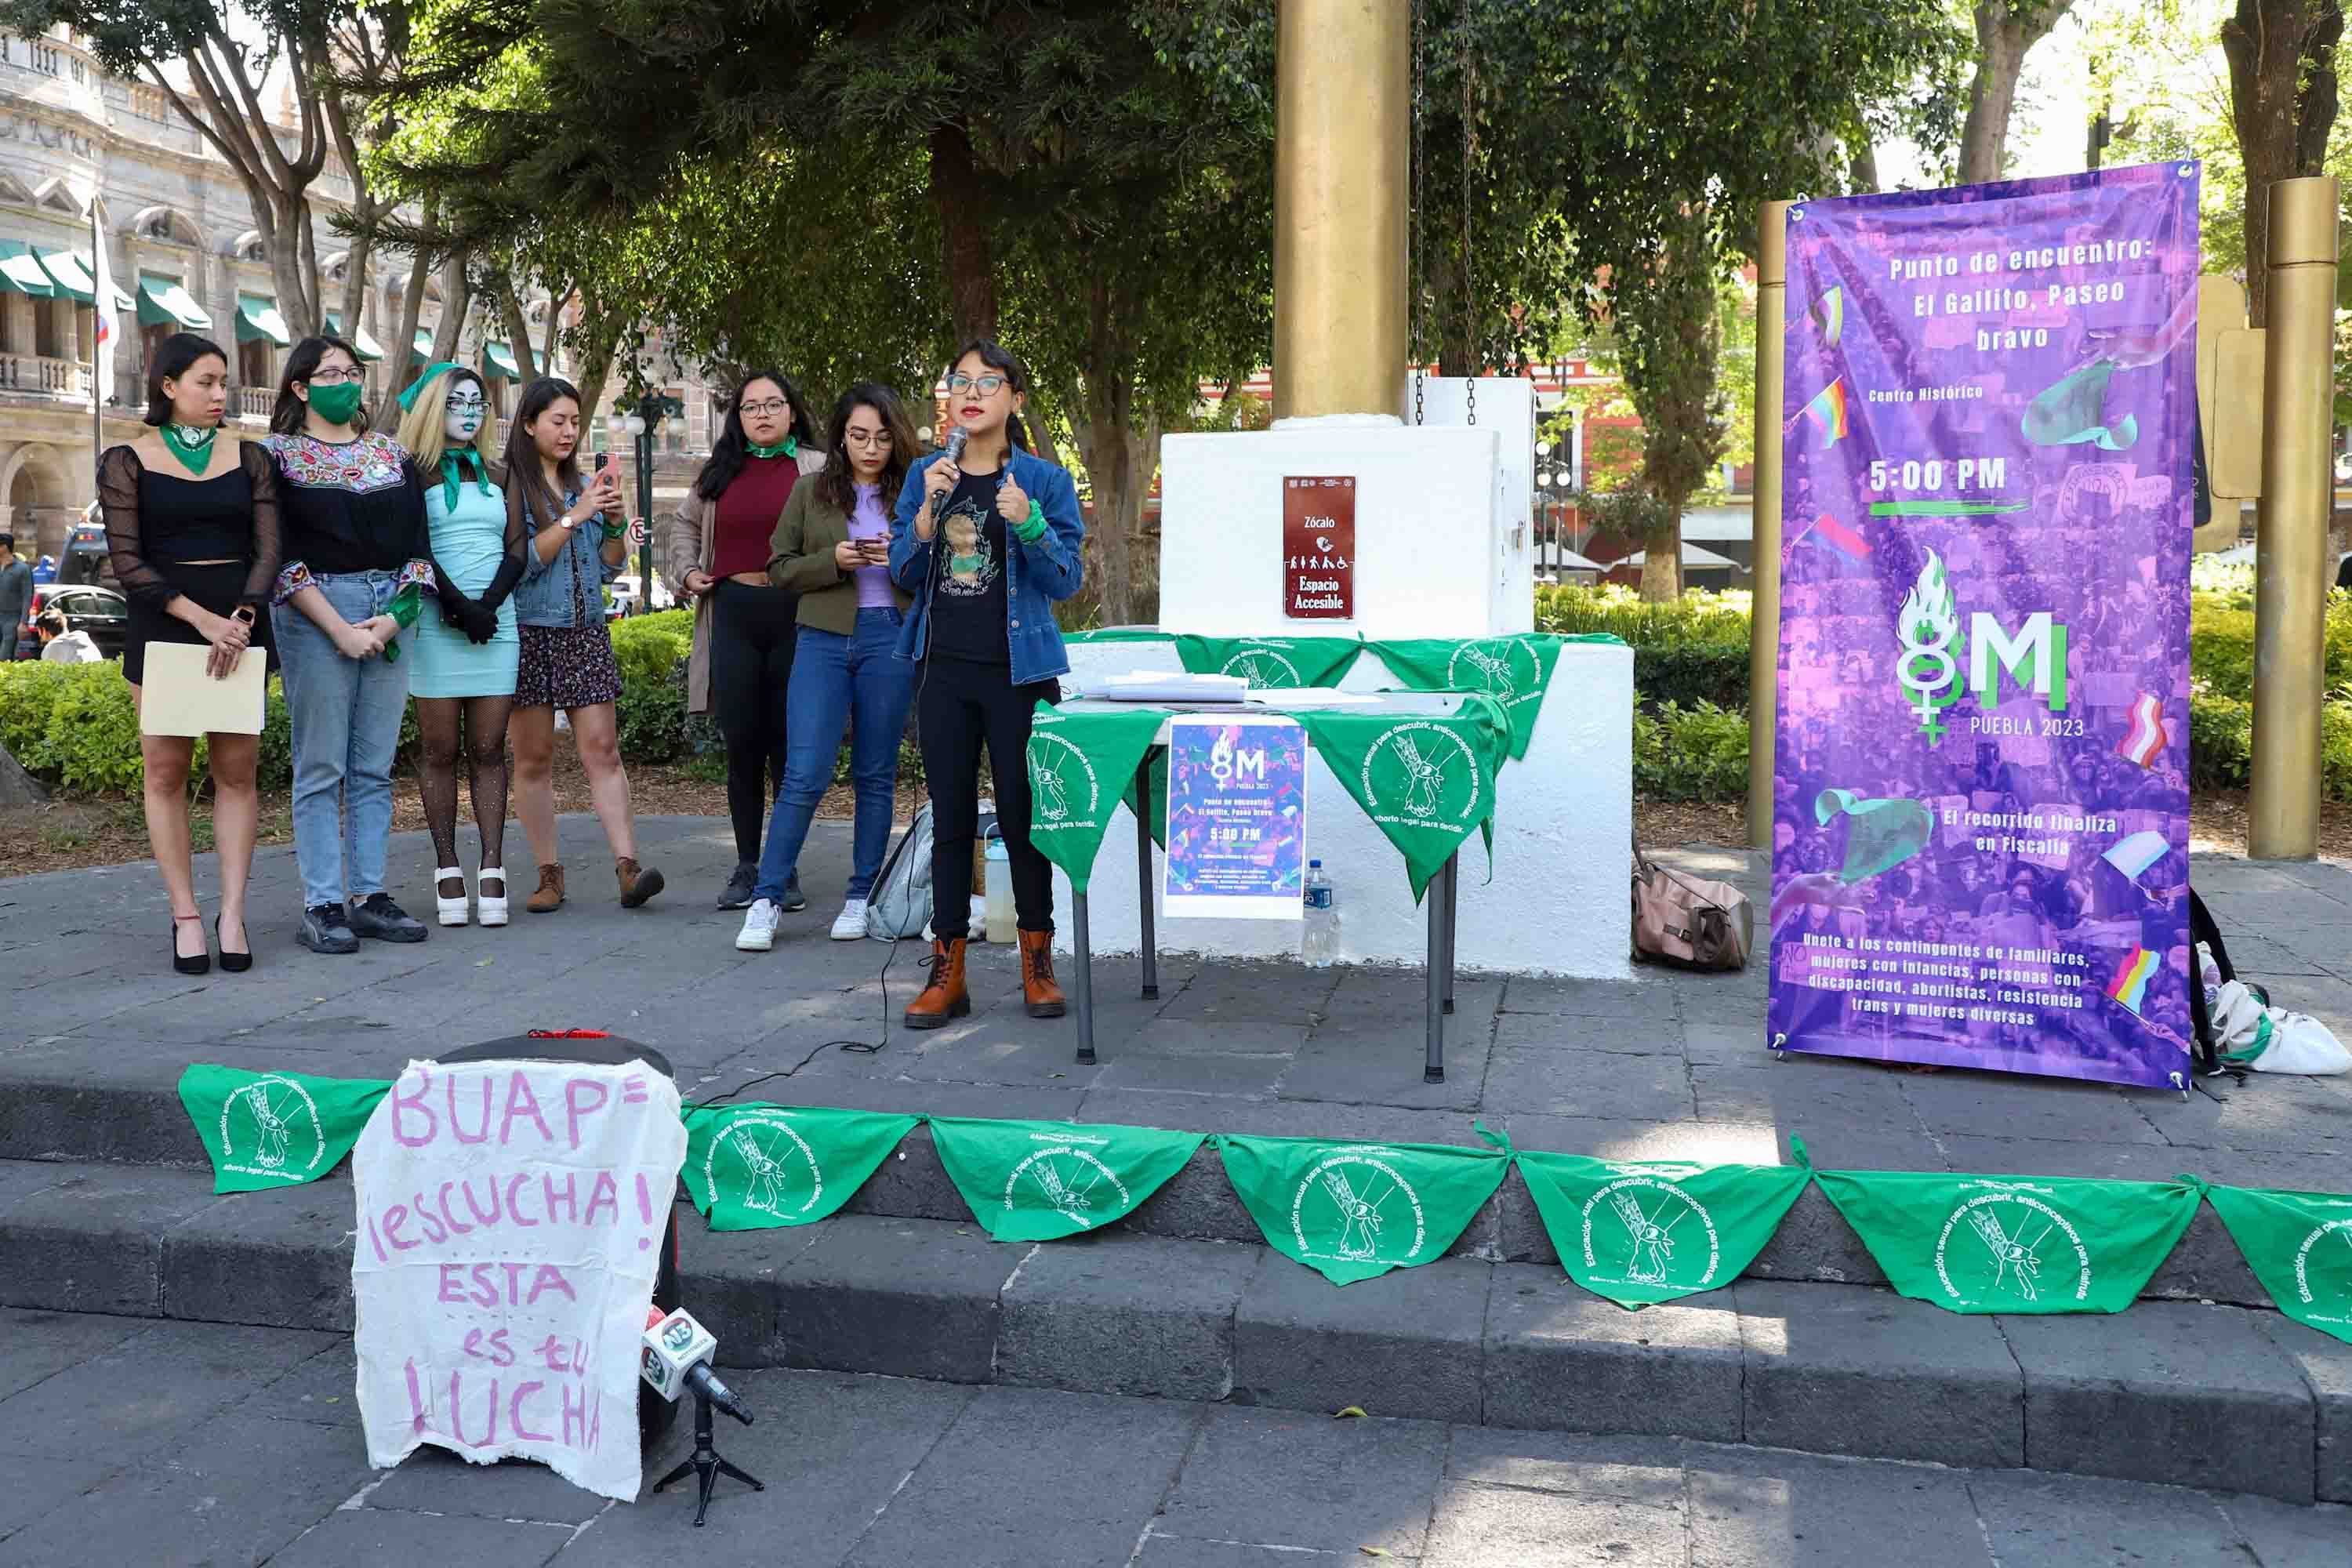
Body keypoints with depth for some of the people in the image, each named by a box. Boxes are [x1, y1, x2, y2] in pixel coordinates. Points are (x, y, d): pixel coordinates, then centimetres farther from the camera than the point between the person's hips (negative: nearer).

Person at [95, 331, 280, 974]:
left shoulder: (249, 457, 10)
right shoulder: (127, 462, 3)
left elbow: (268, 551, 3)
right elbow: (127, 562, -5)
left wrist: (241, 618, -14)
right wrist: (202, 618, -17)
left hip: (240, 623, 2)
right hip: (161, 625, -2)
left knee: (237, 772, -1)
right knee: (166, 771, -2)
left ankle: (233, 913, 3)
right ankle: (185, 916, 4)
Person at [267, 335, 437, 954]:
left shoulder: (390, 452, 14)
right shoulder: (278, 455, 1)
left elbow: (418, 542, 8)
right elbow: (279, 555, -7)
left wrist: (393, 617, -7)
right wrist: (340, 629, -15)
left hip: (390, 616, 4)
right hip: (314, 615, -4)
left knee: (374, 767, 6)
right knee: (321, 767, -3)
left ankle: (369, 896, 11)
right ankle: (321, 907, 1)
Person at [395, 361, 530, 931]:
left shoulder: (493, 474, 17)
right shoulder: (413, 473, 4)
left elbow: (517, 548, 9)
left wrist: (488, 604, -6)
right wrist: (459, 606, -13)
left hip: (496, 622, 3)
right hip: (436, 624, -3)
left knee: (488, 750, 0)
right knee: (439, 751, -1)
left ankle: (492, 869, -2)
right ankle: (448, 870, 2)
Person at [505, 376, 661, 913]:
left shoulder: (584, 487, 14)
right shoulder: (508, 486, -2)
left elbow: (606, 569, 14)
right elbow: (520, 562, -11)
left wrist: (614, 522, -3)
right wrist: (574, 518, -16)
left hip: (586, 634, 4)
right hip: (529, 632, -4)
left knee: (602, 749, -5)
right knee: (534, 758, 1)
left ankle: (627, 867, -11)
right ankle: (549, 874, 8)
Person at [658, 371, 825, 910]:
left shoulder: (818, 469, 4)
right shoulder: (720, 472, 14)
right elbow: (683, 524, 28)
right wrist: (687, 571, 13)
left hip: (796, 616, -3)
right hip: (734, 617, 3)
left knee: (789, 747, 2)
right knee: (742, 746, 5)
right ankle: (747, 867, 15)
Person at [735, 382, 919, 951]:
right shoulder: (812, 494, 8)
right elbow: (780, 567, 7)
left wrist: (902, 558, -14)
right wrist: (833, 560, -9)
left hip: (891, 639, 0)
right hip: (824, 639, 0)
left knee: (876, 775, 8)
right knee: (805, 773, -7)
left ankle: (861, 897, 18)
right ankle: (767, 899, 0)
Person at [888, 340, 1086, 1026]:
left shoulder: (1046, 480, -1)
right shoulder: (925, 475, 8)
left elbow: (1067, 581, -4)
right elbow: (903, 571, 4)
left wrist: (1029, 524, -20)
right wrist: (929, 509, -11)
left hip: (1018, 671, -3)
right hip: (944, 668, 3)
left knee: (1022, 815, 2)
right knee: (950, 818, 7)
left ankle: (1037, 965, 17)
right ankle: (947, 974, 14)